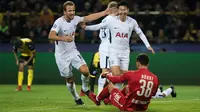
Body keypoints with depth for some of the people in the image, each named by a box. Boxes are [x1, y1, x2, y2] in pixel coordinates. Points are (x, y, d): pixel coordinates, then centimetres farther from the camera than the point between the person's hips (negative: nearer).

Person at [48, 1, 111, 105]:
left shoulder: (75, 19, -5)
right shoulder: (59, 22, -23)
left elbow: (88, 18, 9)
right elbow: (51, 36, -37)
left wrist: (104, 13, 10)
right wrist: (63, 38, -52)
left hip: (73, 52, 4)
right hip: (62, 56, -4)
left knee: (85, 71, -17)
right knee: (69, 79, 7)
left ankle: (84, 88, 13)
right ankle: (76, 98, 31)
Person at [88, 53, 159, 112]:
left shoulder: (131, 74, -16)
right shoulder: (155, 78, -6)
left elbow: (115, 79, 1)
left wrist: (106, 75, 22)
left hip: (128, 106, -5)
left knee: (110, 85, 18)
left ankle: (97, 99, 46)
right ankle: (109, 99, 50)